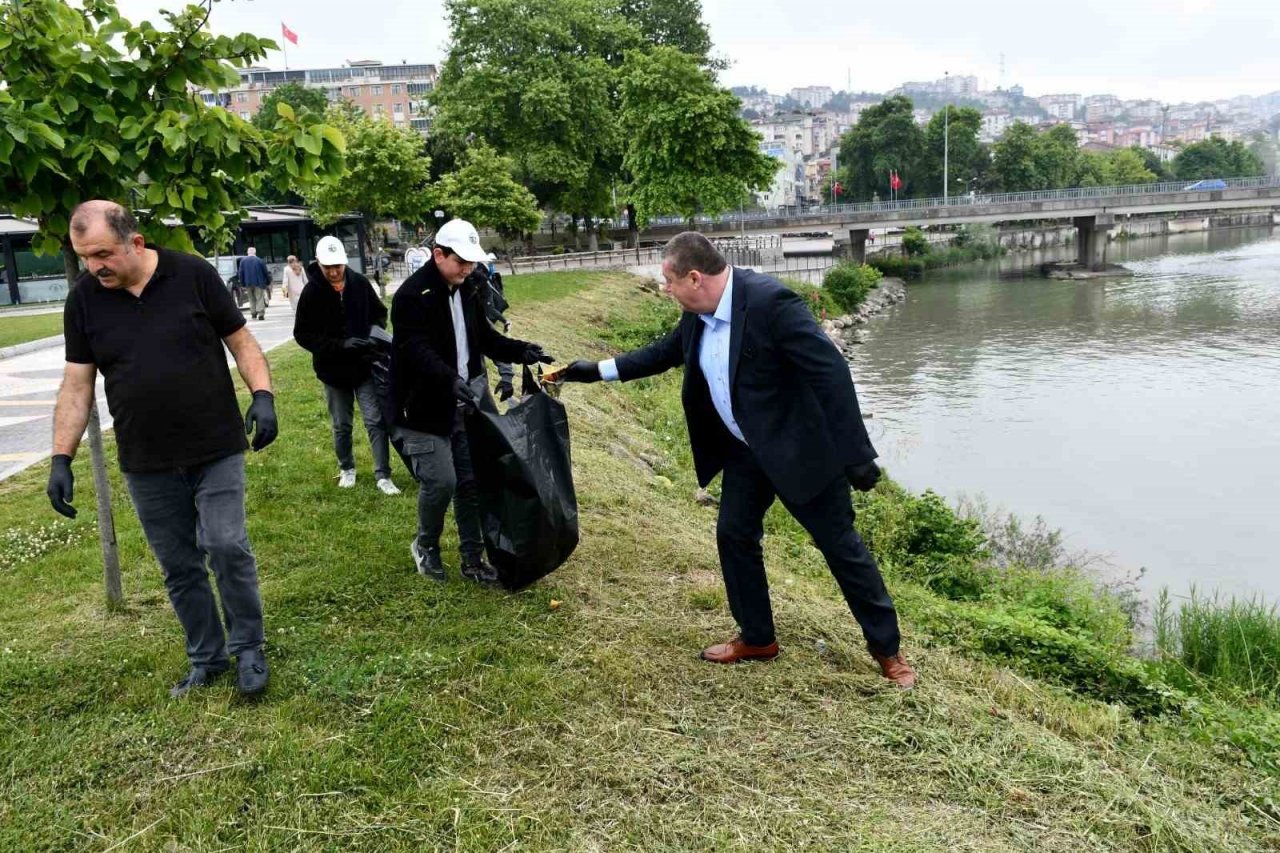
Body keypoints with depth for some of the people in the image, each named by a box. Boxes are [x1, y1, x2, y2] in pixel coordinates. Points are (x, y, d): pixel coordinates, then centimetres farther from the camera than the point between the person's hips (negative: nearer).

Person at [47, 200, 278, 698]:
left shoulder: (194, 276, -8)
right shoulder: (84, 299, 0)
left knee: (227, 547, -8)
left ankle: (248, 650, 12)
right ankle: (207, 659, 26)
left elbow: (240, 342, 0)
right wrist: (61, 459, 0)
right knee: (179, 567, 10)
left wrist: (262, 395, -15)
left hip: (216, 450, -3)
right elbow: (77, 384, 4)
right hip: (146, 464, 3)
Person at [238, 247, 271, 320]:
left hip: (248, 283, 3)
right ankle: (261, 314, -13)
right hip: (258, 282, -3)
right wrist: (268, 282, 9)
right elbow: (266, 272, -1)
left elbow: (241, 273, 3)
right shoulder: (260, 261, -4)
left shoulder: (243, 260, 3)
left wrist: (242, 283, 8)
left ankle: (253, 313, 15)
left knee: (252, 298, 17)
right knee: (260, 298, -2)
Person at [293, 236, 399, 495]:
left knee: (376, 420, -2)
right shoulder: (311, 292, -12)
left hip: (364, 366, 1)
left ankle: (383, 475, 4)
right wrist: (340, 344, -22)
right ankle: (347, 468, 35)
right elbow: (302, 335, -11)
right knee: (341, 425, 14)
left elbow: (379, 312, 9)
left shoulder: (360, 283, -6)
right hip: (333, 370, 0)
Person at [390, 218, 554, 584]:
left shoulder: (468, 291, 8)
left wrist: (521, 351, -3)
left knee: (471, 481, 7)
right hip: (425, 409, -7)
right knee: (440, 481, -9)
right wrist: (451, 380, -43)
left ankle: (472, 558, 18)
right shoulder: (413, 295, -17)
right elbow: (417, 350, -28)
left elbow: (485, 337, 15)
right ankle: (426, 546, 19)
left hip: (462, 405, 7)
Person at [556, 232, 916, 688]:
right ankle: (757, 638, 30)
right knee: (734, 536, 12)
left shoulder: (769, 300, -27)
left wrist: (855, 453, -27)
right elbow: (664, 352, 18)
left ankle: (887, 649, 20)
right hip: (745, 451, 8)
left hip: (799, 448, -8)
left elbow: (830, 370, -27)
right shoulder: (699, 313, -1)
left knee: (841, 545, 3)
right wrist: (597, 370, 15)